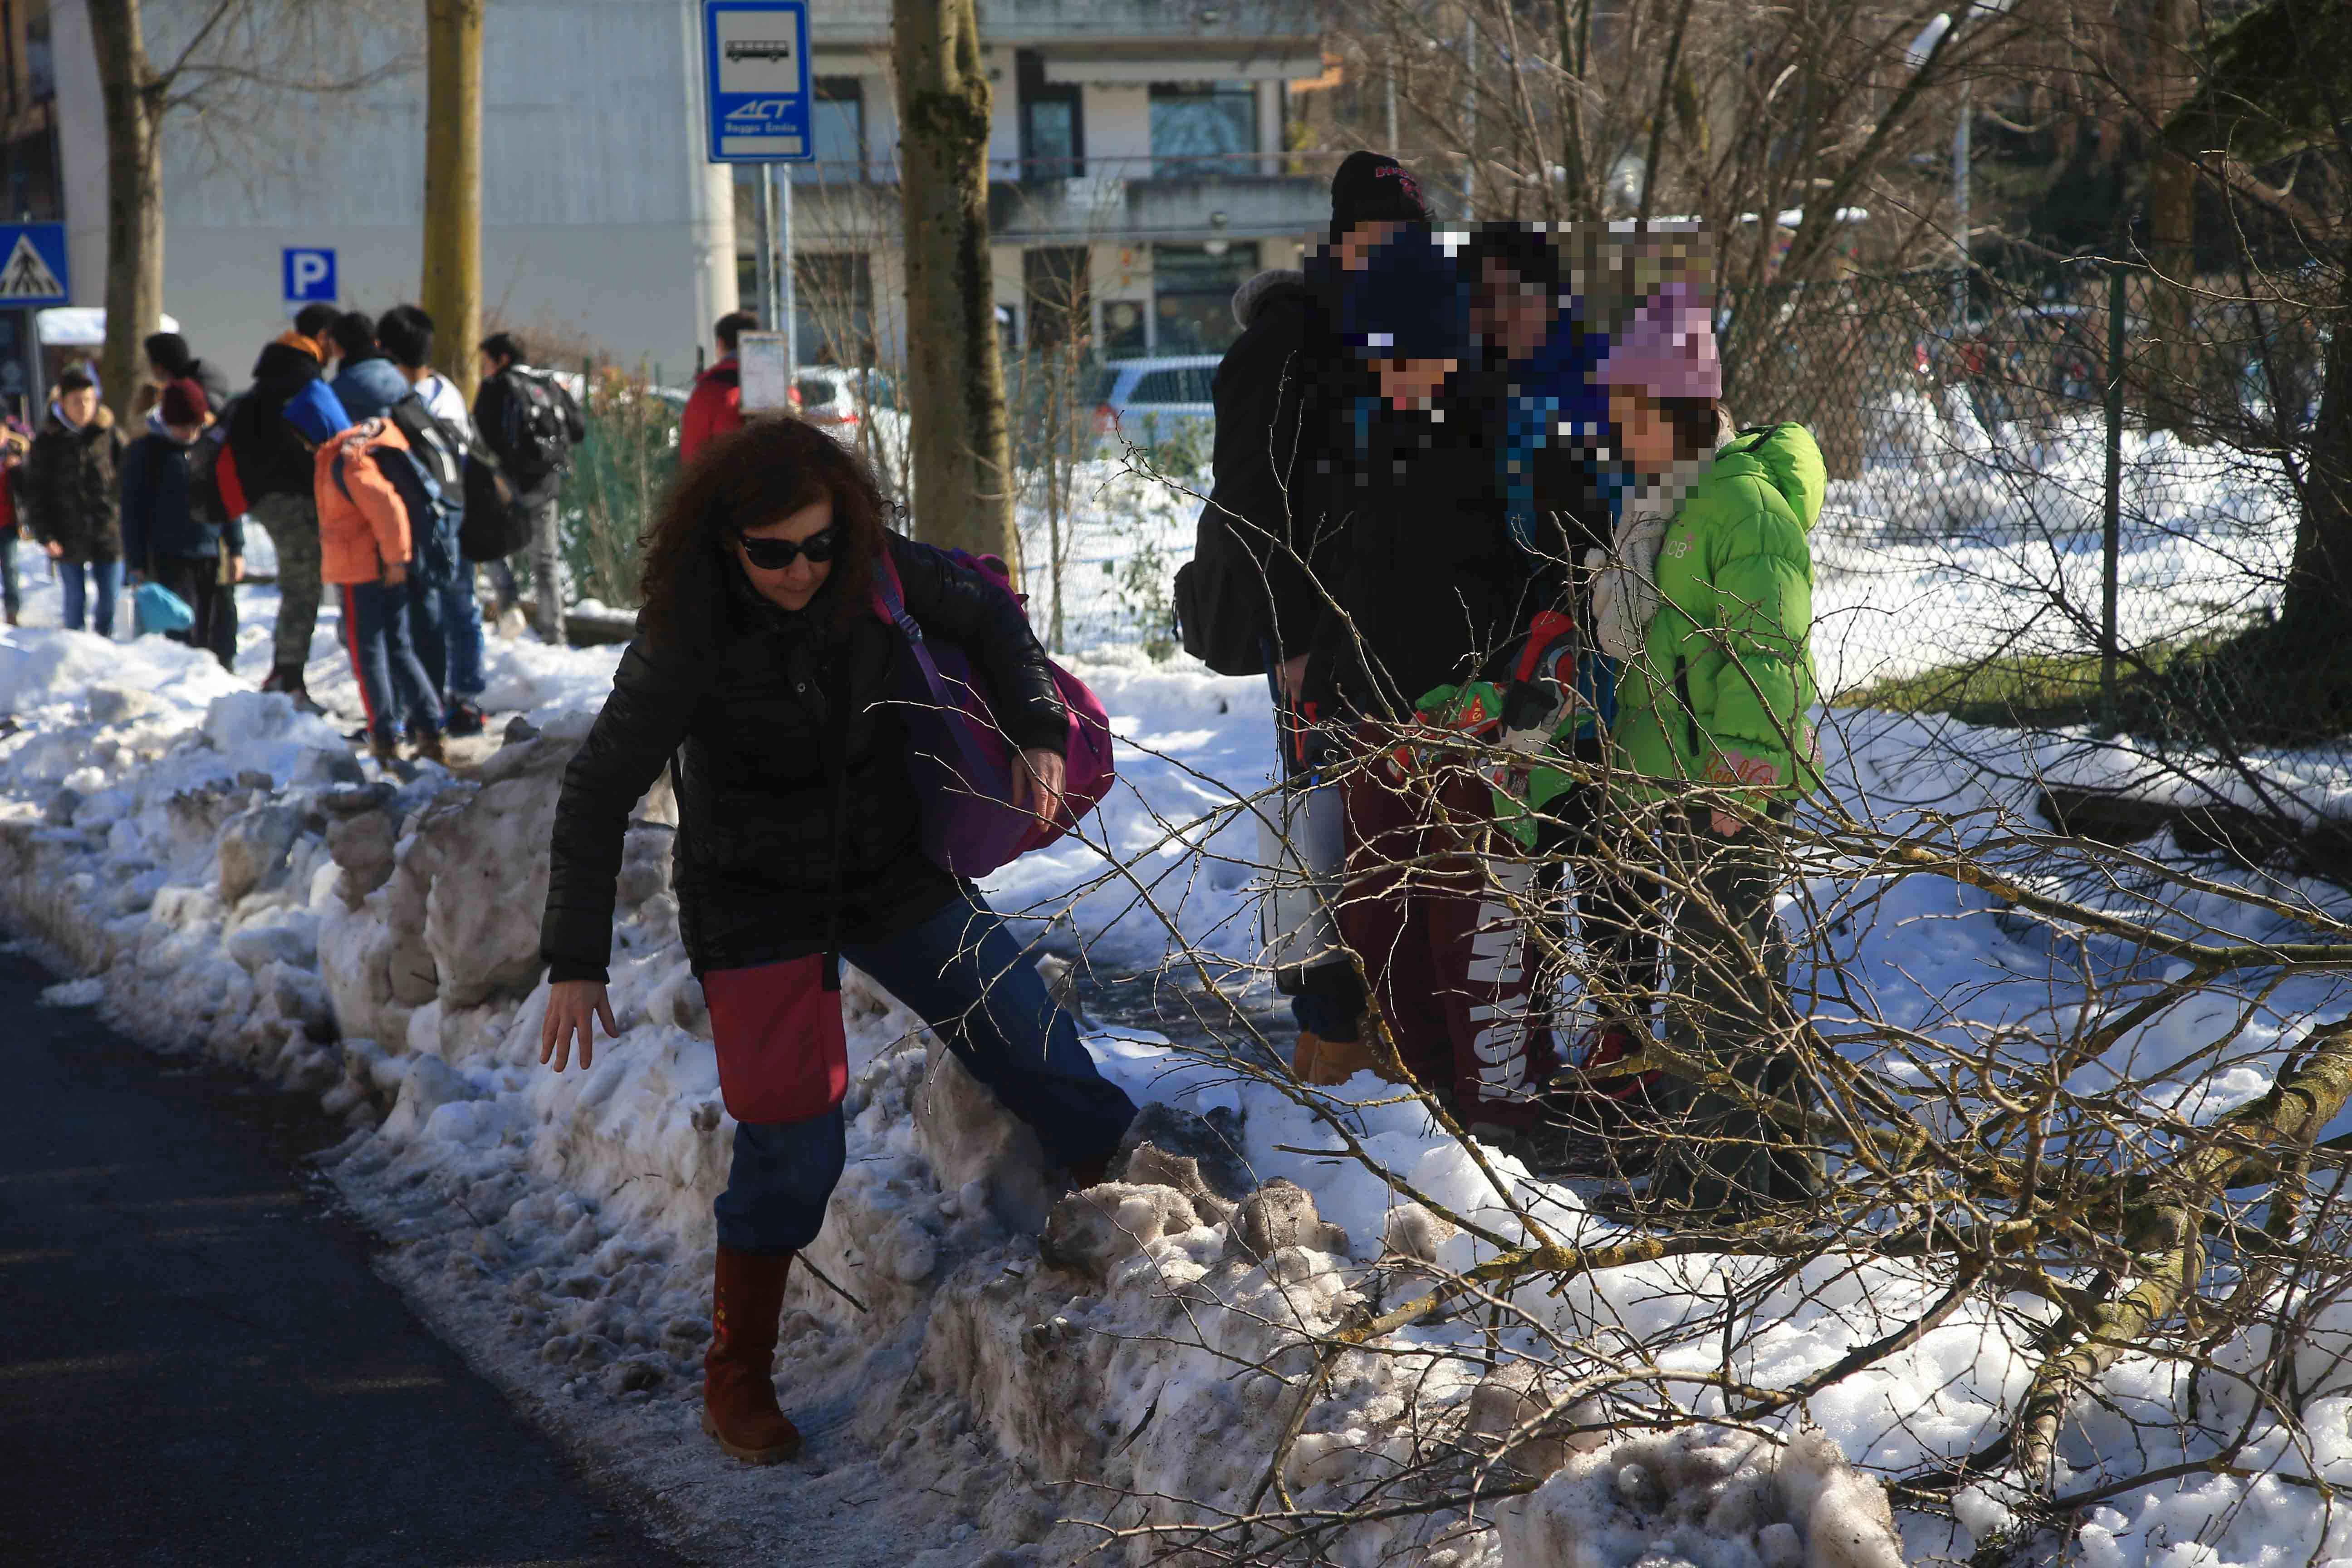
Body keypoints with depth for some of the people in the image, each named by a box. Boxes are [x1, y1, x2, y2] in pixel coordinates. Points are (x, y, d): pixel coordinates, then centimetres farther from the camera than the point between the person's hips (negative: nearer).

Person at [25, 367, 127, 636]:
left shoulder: (110, 435, 1)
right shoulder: (47, 441, 0)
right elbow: (35, 493, 1)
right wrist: (45, 536, -7)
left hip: (108, 535, 1)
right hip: (69, 541, 0)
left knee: (108, 603, 5)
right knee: (76, 603, 6)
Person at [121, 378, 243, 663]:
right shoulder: (146, 452, -1)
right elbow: (133, 511, 1)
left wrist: (236, 550, 10)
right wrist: (136, 564, -3)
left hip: (212, 556, 4)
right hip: (170, 560, -4)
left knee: (212, 634, 7)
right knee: (183, 632, -12)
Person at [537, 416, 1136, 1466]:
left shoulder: (872, 569, -15)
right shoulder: (684, 639, -24)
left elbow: (987, 615, 4)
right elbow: (595, 797, -16)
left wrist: (1038, 733, -9)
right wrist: (576, 962, -18)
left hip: (891, 876, 4)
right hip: (758, 907, -4)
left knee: (1040, 1055, 5)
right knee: (793, 1150, -8)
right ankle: (736, 1386, 9)